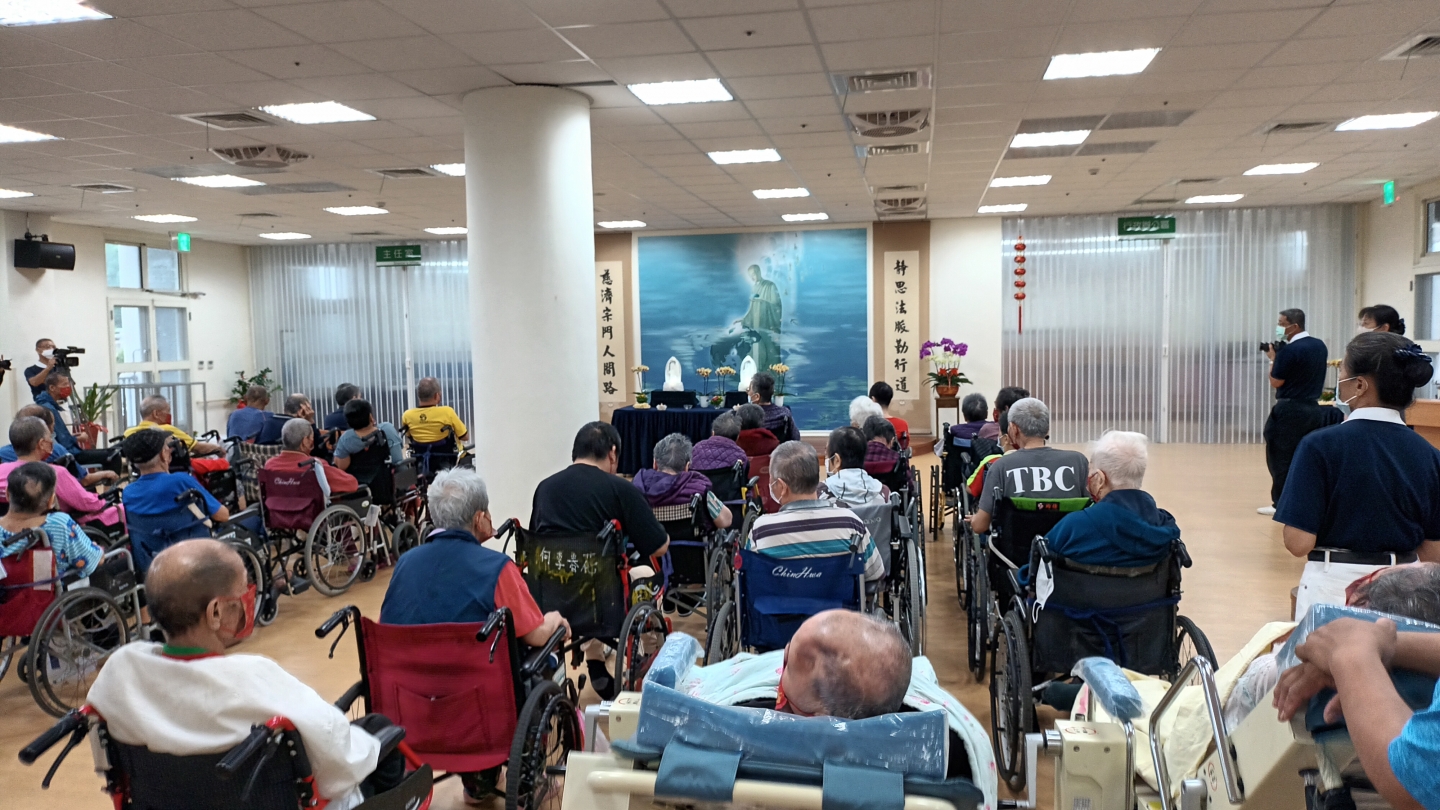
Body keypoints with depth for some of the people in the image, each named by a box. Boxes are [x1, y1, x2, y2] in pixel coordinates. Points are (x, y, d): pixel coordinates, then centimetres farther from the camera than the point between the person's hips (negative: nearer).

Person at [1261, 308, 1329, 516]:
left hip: (1290, 410, -8)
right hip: (1313, 408, 8)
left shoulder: (1290, 350, -17)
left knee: (1281, 458, 2)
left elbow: (1275, 382, -12)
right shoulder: (1320, 346, 8)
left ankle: (1281, 503, 5)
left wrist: (1273, 359, 1)